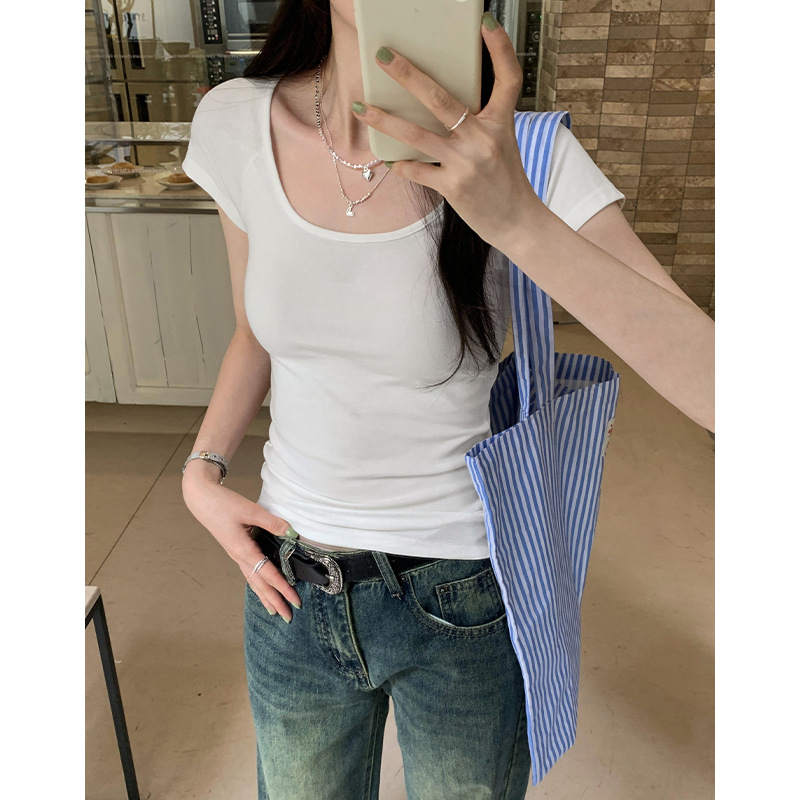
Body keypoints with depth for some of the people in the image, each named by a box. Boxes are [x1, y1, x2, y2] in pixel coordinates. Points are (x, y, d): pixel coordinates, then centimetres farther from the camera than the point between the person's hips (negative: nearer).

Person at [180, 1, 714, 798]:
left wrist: (518, 220, -38)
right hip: (291, 586, 3)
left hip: (464, 604, -2)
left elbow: (718, 388, -28)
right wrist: (201, 473, -4)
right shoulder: (235, 124, -9)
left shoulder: (524, 158, -19)